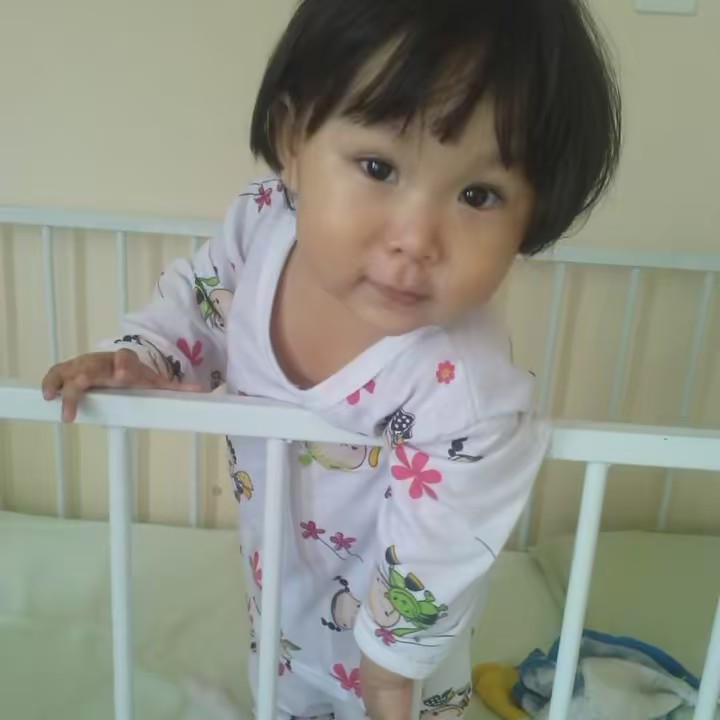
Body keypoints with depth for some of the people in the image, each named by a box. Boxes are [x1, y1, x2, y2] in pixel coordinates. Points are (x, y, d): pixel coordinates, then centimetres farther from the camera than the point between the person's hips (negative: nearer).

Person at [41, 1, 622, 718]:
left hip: (373, 612, -4)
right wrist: (142, 358, -20)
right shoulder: (261, 221, -27)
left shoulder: (467, 398, -41)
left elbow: (431, 568, -26)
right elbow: (199, 295, -4)